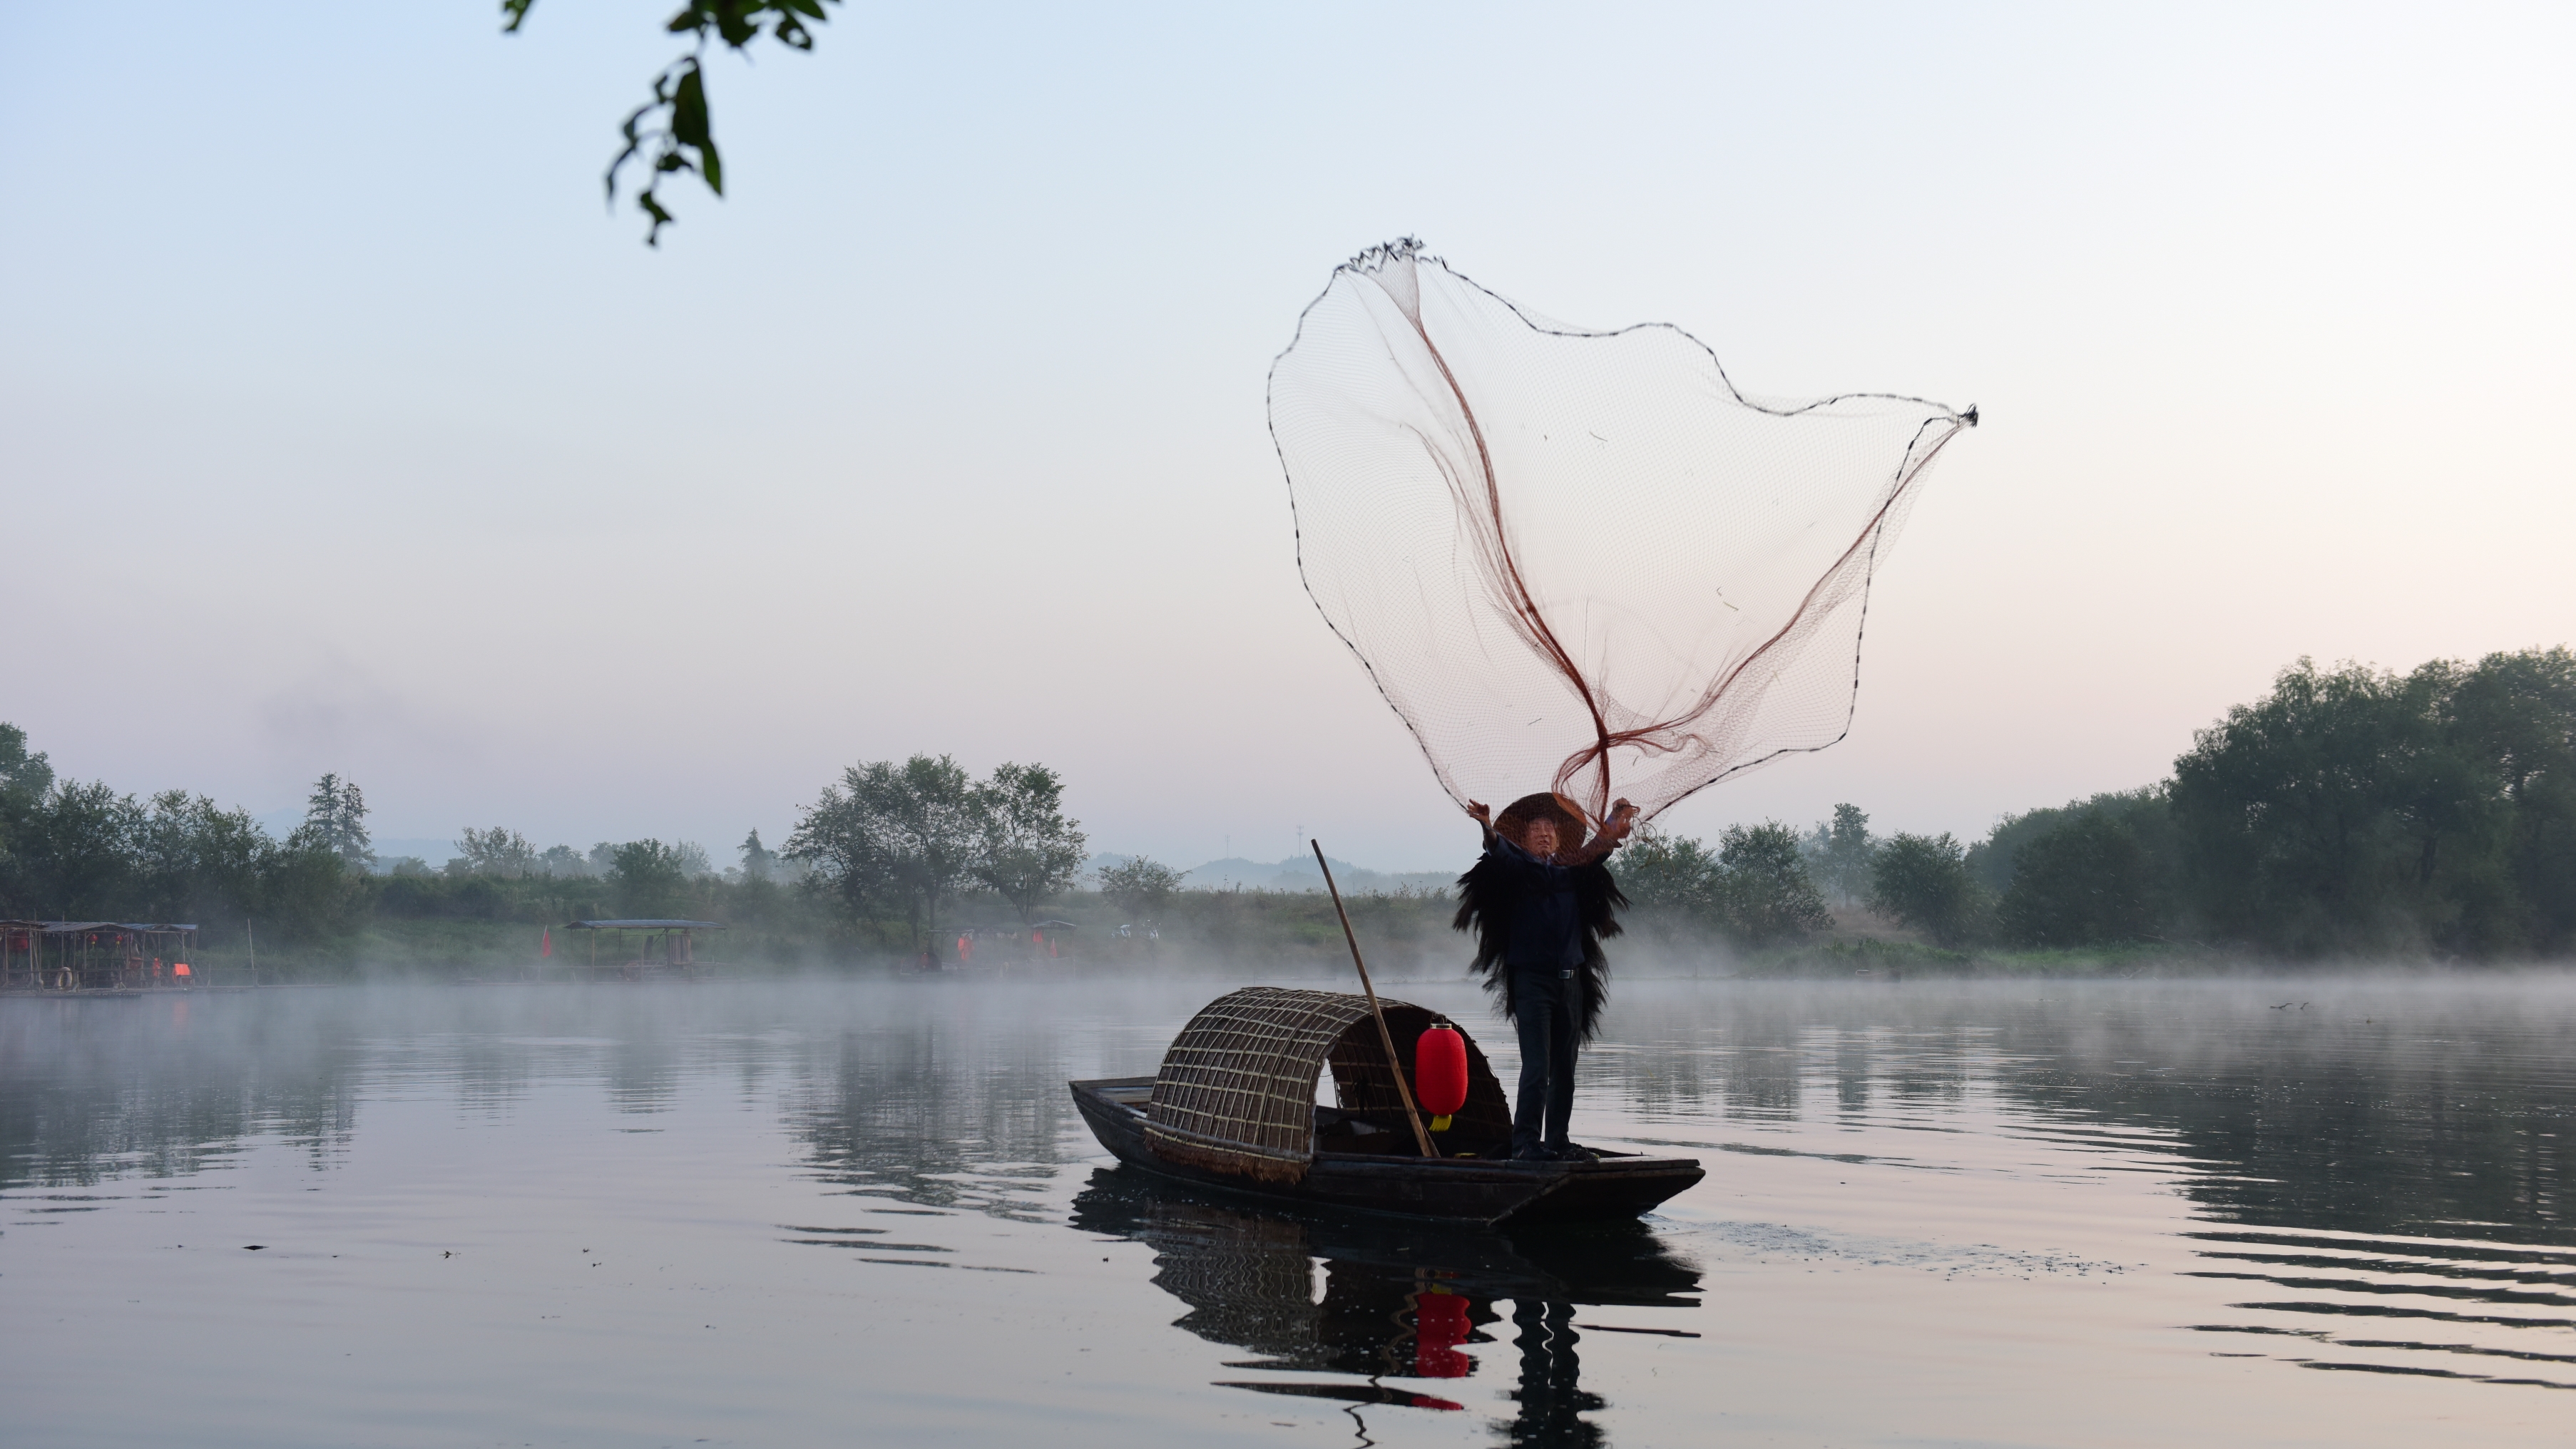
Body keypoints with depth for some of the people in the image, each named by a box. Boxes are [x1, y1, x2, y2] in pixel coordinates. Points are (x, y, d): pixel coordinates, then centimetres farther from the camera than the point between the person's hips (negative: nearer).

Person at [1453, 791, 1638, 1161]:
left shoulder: (1571, 874, 16)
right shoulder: (1517, 869, 1)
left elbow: (1594, 852, 9)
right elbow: (1500, 853, -16)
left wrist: (1615, 825, -6)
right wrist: (1489, 830, -36)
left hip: (1570, 981, 5)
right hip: (1531, 980, -5)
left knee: (1564, 1070, 8)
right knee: (1536, 1067, -12)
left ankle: (1558, 1141, 15)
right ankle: (1525, 1145, -11)